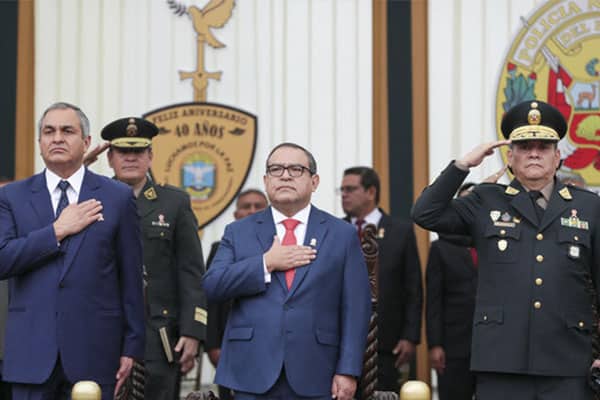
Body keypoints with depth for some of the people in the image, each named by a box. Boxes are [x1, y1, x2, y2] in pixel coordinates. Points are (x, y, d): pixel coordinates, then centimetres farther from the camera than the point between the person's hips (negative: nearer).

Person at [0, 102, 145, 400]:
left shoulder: (118, 197, 5)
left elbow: (131, 277, 4)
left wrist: (132, 347, 2)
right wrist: (58, 230, -10)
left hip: (94, 351, -1)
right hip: (31, 352, 1)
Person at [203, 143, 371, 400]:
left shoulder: (342, 234, 7)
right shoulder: (239, 232, 11)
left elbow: (356, 308, 2)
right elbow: (211, 287, -1)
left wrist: (348, 370, -5)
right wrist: (266, 264, -9)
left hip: (315, 378, 0)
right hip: (253, 377, 1)